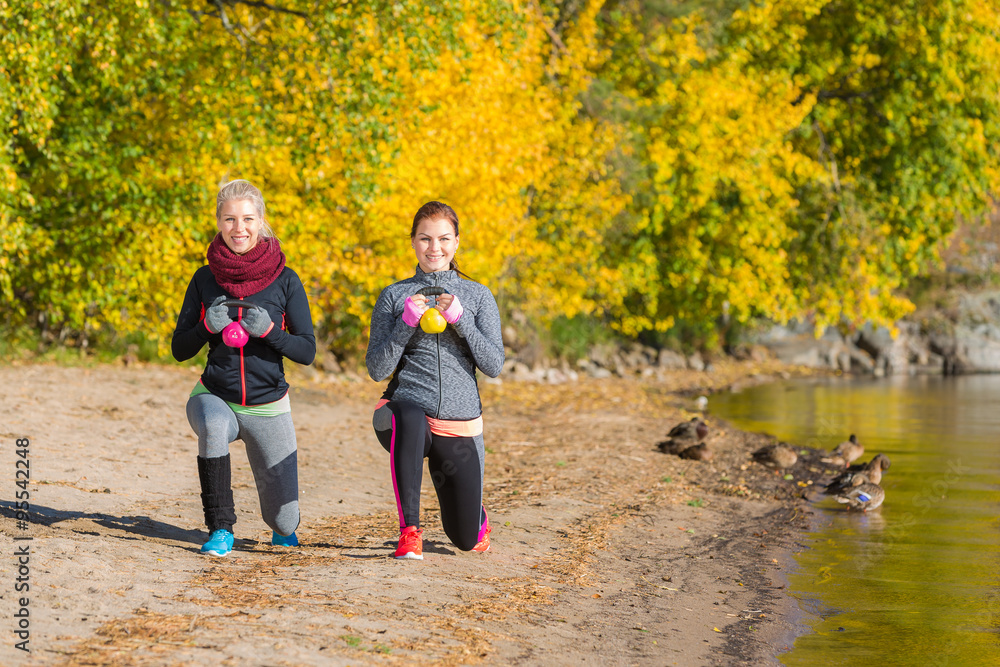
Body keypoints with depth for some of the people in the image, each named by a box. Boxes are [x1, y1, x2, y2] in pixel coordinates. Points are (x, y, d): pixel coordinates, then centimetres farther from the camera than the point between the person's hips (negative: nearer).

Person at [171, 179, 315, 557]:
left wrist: (268, 330, -22)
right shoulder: (205, 280, -1)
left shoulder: (285, 281, -5)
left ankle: (281, 528, 44)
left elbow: (307, 351, -5)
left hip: (268, 408, 0)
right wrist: (208, 326, -17)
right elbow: (180, 350, 3)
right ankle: (221, 529, -24)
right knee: (214, 424, -40)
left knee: (285, 524, 4)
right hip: (214, 396, 0)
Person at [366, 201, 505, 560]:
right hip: (406, 408, -2)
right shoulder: (394, 296, 5)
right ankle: (409, 530, -31)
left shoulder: (477, 296, 7)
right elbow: (376, 369, -2)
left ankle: (476, 516, 46)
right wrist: (407, 323, -14)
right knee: (411, 420, -42)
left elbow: (494, 365, -3)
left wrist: (460, 320, -14)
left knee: (467, 539, 6)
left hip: (461, 425, 2)